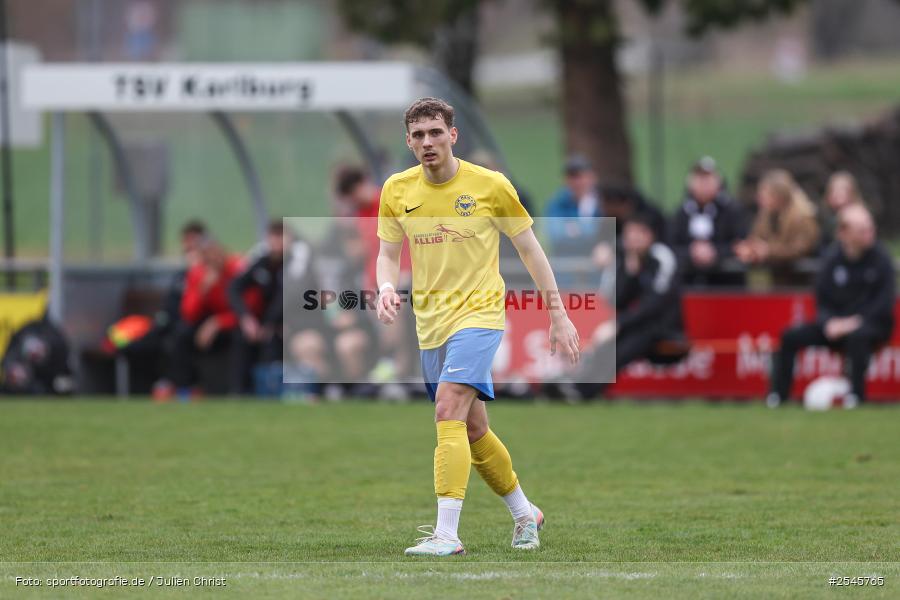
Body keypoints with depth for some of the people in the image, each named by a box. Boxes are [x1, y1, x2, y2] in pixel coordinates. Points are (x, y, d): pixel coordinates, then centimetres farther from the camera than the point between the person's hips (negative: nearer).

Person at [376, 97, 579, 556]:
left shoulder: (490, 185, -6)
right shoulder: (397, 190, 3)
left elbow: (529, 248, 3)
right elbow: (388, 253, 9)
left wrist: (559, 315, 3)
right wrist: (386, 287, -15)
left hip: (479, 313, -5)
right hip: (431, 323, 5)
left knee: (450, 410, -24)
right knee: (473, 430, 13)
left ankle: (447, 533, -28)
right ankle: (524, 514, 35)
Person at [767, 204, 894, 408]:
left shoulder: (880, 258, -9)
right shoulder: (832, 259, 0)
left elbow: (884, 303, -11)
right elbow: (822, 300, 6)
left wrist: (856, 321, -20)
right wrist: (829, 322, -14)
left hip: (872, 323, -4)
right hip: (836, 321, 4)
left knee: (857, 336, -40)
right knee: (791, 336, -12)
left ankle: (856, 395, -34)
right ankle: (778, 395, -8)